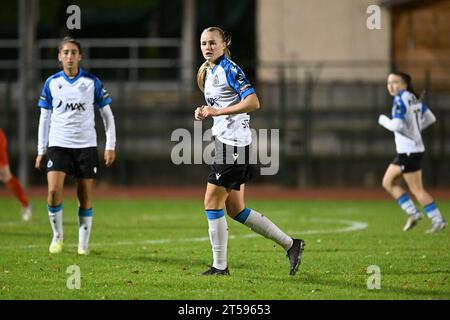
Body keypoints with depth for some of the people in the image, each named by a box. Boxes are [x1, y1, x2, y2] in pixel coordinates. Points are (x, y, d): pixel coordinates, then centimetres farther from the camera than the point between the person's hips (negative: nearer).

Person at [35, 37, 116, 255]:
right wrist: (41, 150, 8)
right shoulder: (52, 83, 4)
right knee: (54, 191, -17)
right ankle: (57, 235, 3)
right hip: (58, 144, 0)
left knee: (85, 198, 2)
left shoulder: (92, 82, 0)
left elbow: (107, 114, 5)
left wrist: (110, 146, -1)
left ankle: (83, 243, 15)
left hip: (86, 145, 0)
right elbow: (44, 118, 11)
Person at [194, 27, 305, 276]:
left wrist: (218, 111, -25)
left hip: (233, 142, -10)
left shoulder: (229, 70, -13)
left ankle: (220, 266, 0)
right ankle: (290, 244, 15)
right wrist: (205, 113, 7)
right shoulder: (208, 72, 16)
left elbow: (253, 102, -23)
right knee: (235, 209, 9)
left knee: (212, 202, -7)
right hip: (224, 141, 10)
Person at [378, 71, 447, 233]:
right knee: (388, 183, 14)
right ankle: (413, 213, 13)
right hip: (405, 151, 9)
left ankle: (438, 220, 2)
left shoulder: (400, 100, -16)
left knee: (417, 190, -3)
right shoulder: (414, 98, 10)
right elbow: (430, 118, 17)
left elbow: (396, 125, -25)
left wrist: (383, 120, -7)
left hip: (409, 151, -9)